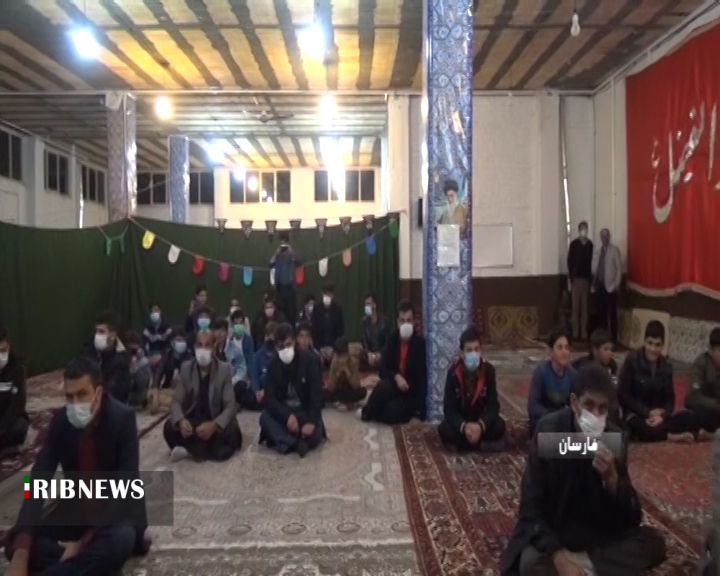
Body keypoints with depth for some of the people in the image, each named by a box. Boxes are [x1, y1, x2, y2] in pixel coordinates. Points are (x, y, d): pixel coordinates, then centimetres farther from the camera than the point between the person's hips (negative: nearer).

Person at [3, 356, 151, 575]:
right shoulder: (60, 420, -10)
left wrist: (85, 541, -29)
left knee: (120, 540, -37)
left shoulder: (123, 418, -23)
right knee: (15, 543, -17)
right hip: (77, 508, 5)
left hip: (118, 509, -4)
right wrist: (21, 555, -27)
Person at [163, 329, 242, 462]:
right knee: (169, 428, -28)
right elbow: (176, 401, -6)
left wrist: (214, 425, -34)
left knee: (232, 432, -32)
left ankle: (190, 449, -18)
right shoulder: (186, 368, -2)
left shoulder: (224, 369, -10)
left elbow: (230, 405, -14)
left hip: (216, 422, -1)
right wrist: (181, 421, -29)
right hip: (191, 421, 1)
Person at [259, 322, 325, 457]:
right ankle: (295, 443, -30)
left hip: (305, 412, -2)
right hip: (283, 412, 2)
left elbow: (316, 394, -17)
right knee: (264, 417, -28)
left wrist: (311, 421, -30)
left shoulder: (308, 360, -13)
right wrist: (287, 416, -32)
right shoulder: (273, 364, -8)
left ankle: (281, 438, -9)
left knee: (314, 436, -29)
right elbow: (270, 398, -15)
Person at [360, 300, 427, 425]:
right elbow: (383, 370, 0)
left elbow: (422, 378, -15)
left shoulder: (421, 343, -14)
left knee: (392, 413, -30)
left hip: (412, 392, -3)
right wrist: (396, 377, -23)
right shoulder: (392, 339, -1)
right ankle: (367, 412, -5)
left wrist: (419, 410, -22)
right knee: (383, 386, -31)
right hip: (394, 385, 4)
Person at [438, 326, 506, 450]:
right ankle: (479, 442, -8)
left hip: (481, 419, 2)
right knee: (444, 429, -31)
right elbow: (449, 408, -19)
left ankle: (464, 442, -6)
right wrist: (463, 426, -38)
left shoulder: (488, 370, -14)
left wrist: (481, 425, -35)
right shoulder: (453, 372, -18)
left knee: (499, 426, -27)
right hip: (459, 421, -1)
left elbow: (493, 405, -16)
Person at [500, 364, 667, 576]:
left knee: (654, 541, -16)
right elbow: (530, 508, -22)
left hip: (598, 535, 4)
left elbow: (631, 518, -9)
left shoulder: (614, 439, -10)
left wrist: (612, 478, -28)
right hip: (552, 533, -4)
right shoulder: (548, 433, -21)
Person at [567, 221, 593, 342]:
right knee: (575, 306, 1)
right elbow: (569, 261, -2)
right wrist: (571, 278, -8)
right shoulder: (573, 244, -1)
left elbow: (592, 262, 3)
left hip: (586, 278, 2)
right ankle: (575, 333, 5)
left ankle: (584, 333, 9)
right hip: (576, 278, -2)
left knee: (584, 307, 5)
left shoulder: (590, 244, 5)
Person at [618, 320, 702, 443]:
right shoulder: (632, 360, -10)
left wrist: (662, 416, -16)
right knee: (641, 428, -37)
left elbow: (669, 397, 5)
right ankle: (672, 436, -18)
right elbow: (623, 395, -11)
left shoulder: (666, 366, 6)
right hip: (636, 414, -4)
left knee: (691, 418, -17)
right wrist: (648, 413, -16)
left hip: (659, 414, 5)